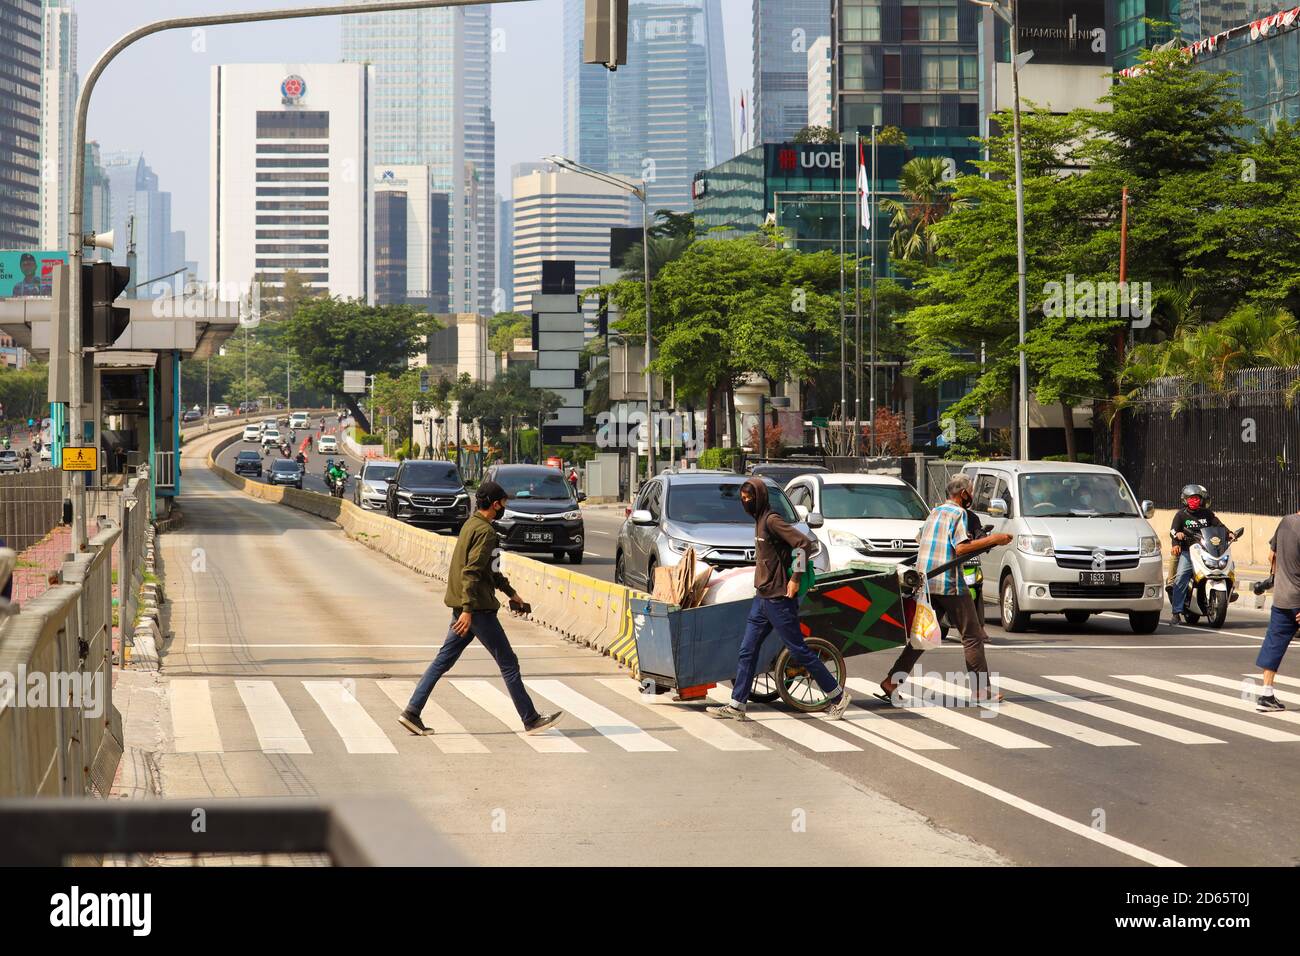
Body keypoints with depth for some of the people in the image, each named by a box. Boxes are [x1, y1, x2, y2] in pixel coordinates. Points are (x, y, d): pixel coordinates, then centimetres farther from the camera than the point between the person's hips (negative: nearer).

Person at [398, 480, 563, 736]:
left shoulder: (471, 525, 16)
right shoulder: (485, 532, -16)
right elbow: (472, 572, -23)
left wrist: (510, 592, 31)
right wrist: (468, 610, -26)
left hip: (463, 606, 9)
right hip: (478, 608, -9)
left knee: (443, 661, 9)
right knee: (508, 664, -1)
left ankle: (412, 712, 4)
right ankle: (531, 720, 6)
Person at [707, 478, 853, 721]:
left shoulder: (772, 521, -16)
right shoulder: (759, 521, 12)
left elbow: (805, 544, -23)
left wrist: (795, 578, -20)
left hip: (779, 599, -9)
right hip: (762, 598, 9)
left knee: (799, 651, -2)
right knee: (747, 651, 6)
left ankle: (838, 696, 8)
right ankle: (736, 706, 8)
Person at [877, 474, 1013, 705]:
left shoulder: (935, 512, 17)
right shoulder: (957, 513, -8)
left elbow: (921, 537, 28)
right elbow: (960, 549, -19)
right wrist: (993, 540, -15)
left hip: (925, 581, 8)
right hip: (949, 583, -8)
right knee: (972, 636, 0)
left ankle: (892, 682, 2)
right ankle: (982, 690, 1)